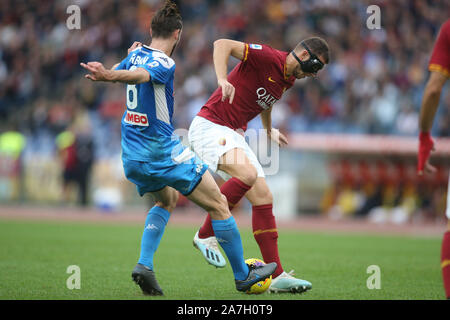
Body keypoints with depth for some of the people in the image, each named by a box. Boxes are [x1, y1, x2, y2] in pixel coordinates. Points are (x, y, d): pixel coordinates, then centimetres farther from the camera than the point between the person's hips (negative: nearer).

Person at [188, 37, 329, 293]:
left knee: (263, 198, 0)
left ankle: (277, 276, 1)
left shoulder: (288, 80, 13)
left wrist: (269, 130, 49)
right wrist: (223, 80, -39)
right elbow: (222, 44, -24)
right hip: (209, 127, -9)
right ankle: (206, 235, -16)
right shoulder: (268, 58, -15)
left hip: (233, 136, 9)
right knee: (247, 174, -32)